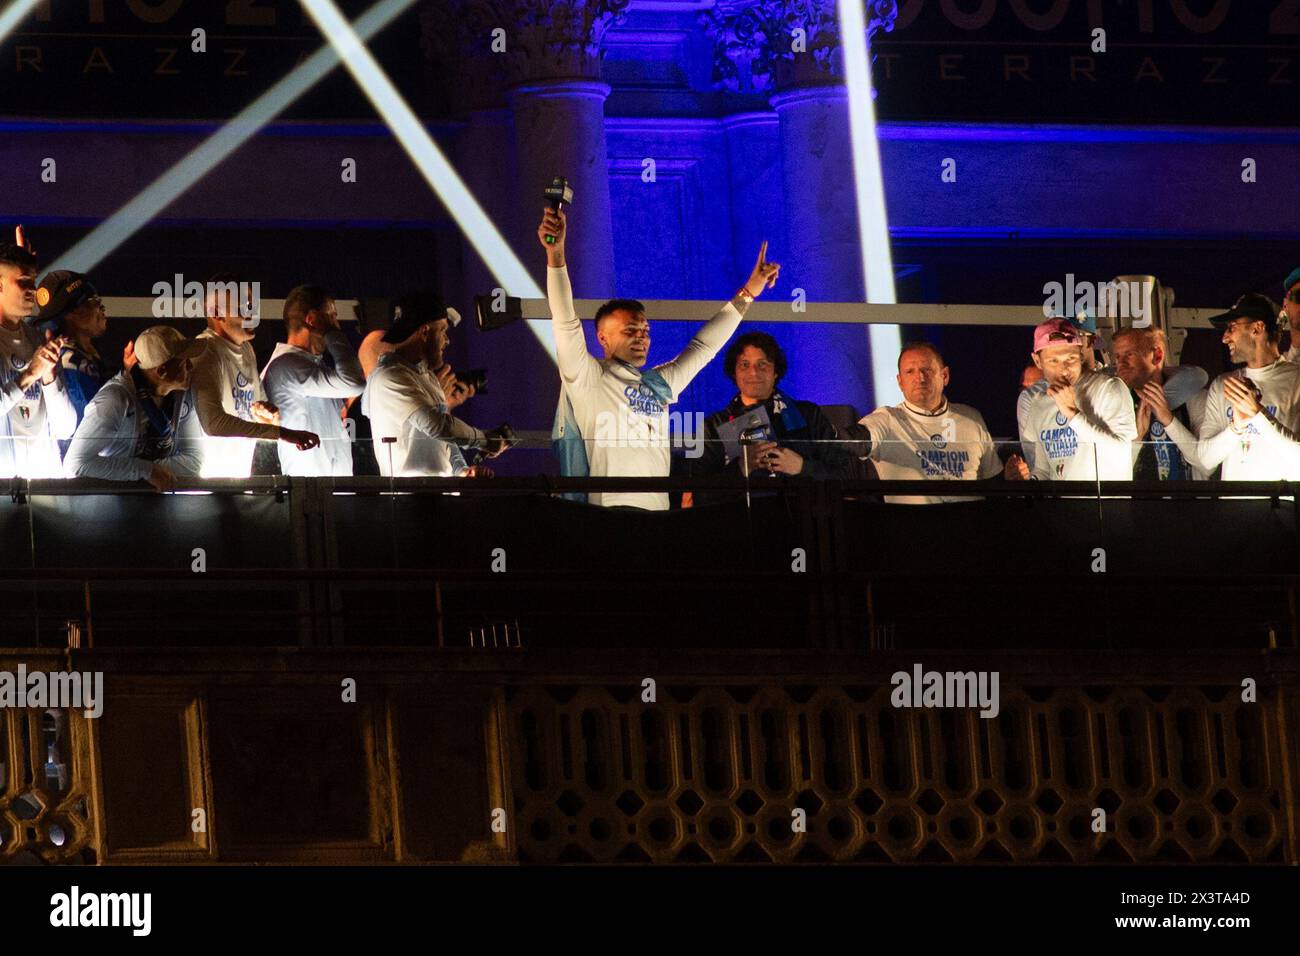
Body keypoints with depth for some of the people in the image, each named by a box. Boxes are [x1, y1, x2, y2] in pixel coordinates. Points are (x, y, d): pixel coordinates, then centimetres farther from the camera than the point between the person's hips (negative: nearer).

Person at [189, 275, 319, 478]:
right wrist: (281, 433, -33)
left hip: (241, 474, 8)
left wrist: (261, 410, 0)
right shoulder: (205, 354, -17)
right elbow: (213, 423, -29)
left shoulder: (246, 349, 12)